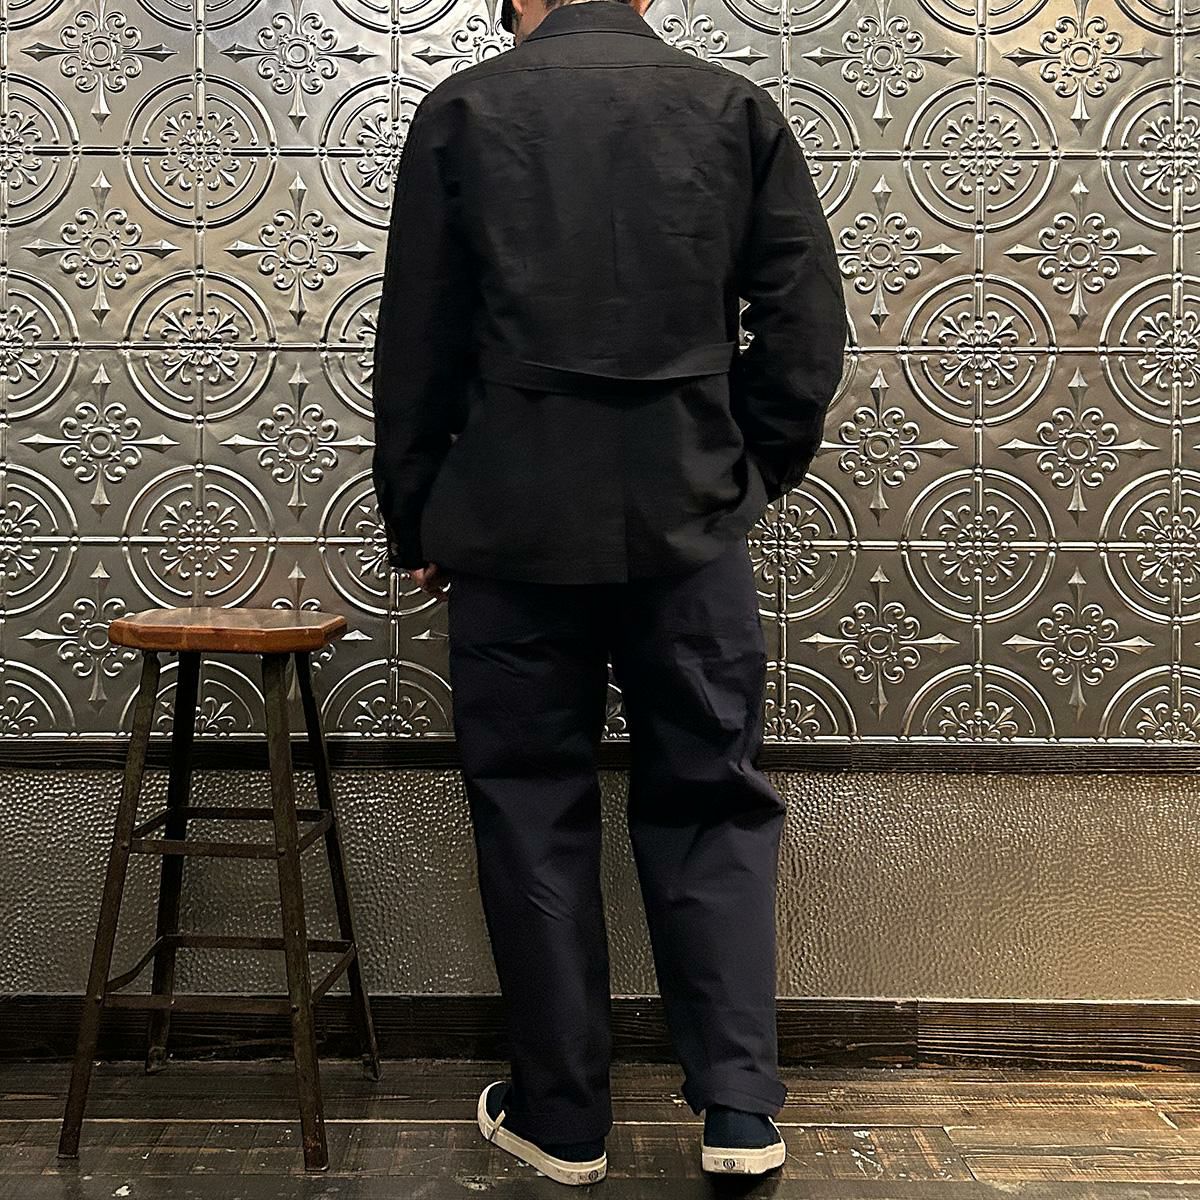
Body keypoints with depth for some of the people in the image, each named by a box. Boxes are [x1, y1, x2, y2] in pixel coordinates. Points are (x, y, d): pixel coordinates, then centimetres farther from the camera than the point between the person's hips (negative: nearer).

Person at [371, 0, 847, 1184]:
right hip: (691, 520, 1)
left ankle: (560, 1116, 18)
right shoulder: (735, 108, 6)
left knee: (533, 812, 9)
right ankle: (740, 1107, 10)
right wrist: (749, 473, 13)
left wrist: (413, 520, 11)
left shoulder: (465, 109, 3)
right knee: (711, 802, 11)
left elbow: (415, 341, 2)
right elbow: (806, 322, 2)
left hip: (515, 520, -1)